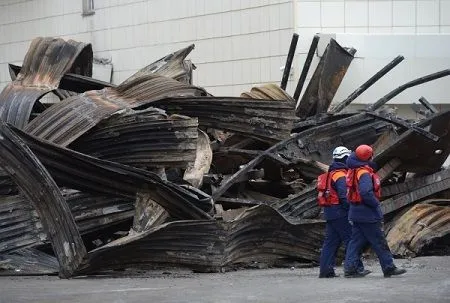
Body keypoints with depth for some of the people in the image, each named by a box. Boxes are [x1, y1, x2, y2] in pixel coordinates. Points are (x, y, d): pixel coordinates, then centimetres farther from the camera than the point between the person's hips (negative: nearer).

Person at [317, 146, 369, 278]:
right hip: (340, 213, -10)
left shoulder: (331, 174, 17)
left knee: (331, 241, 9)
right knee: (350, 239, -6)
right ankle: (356, 267, -6)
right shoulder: (340, 175, -14)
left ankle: (325, 269, 8)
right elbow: (343, 195, -22)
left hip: (330, 212, 10)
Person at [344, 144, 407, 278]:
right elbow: (366, 192, -30)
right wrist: (376, 204, -16)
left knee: (356, 241, 10)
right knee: (379, 242, 1)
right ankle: (389, 268, 8)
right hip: (367, 213, -9)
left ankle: (350, 269, 5)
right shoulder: (364, 173, -20)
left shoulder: (353, 171, 9)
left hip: (355, 212, 9)